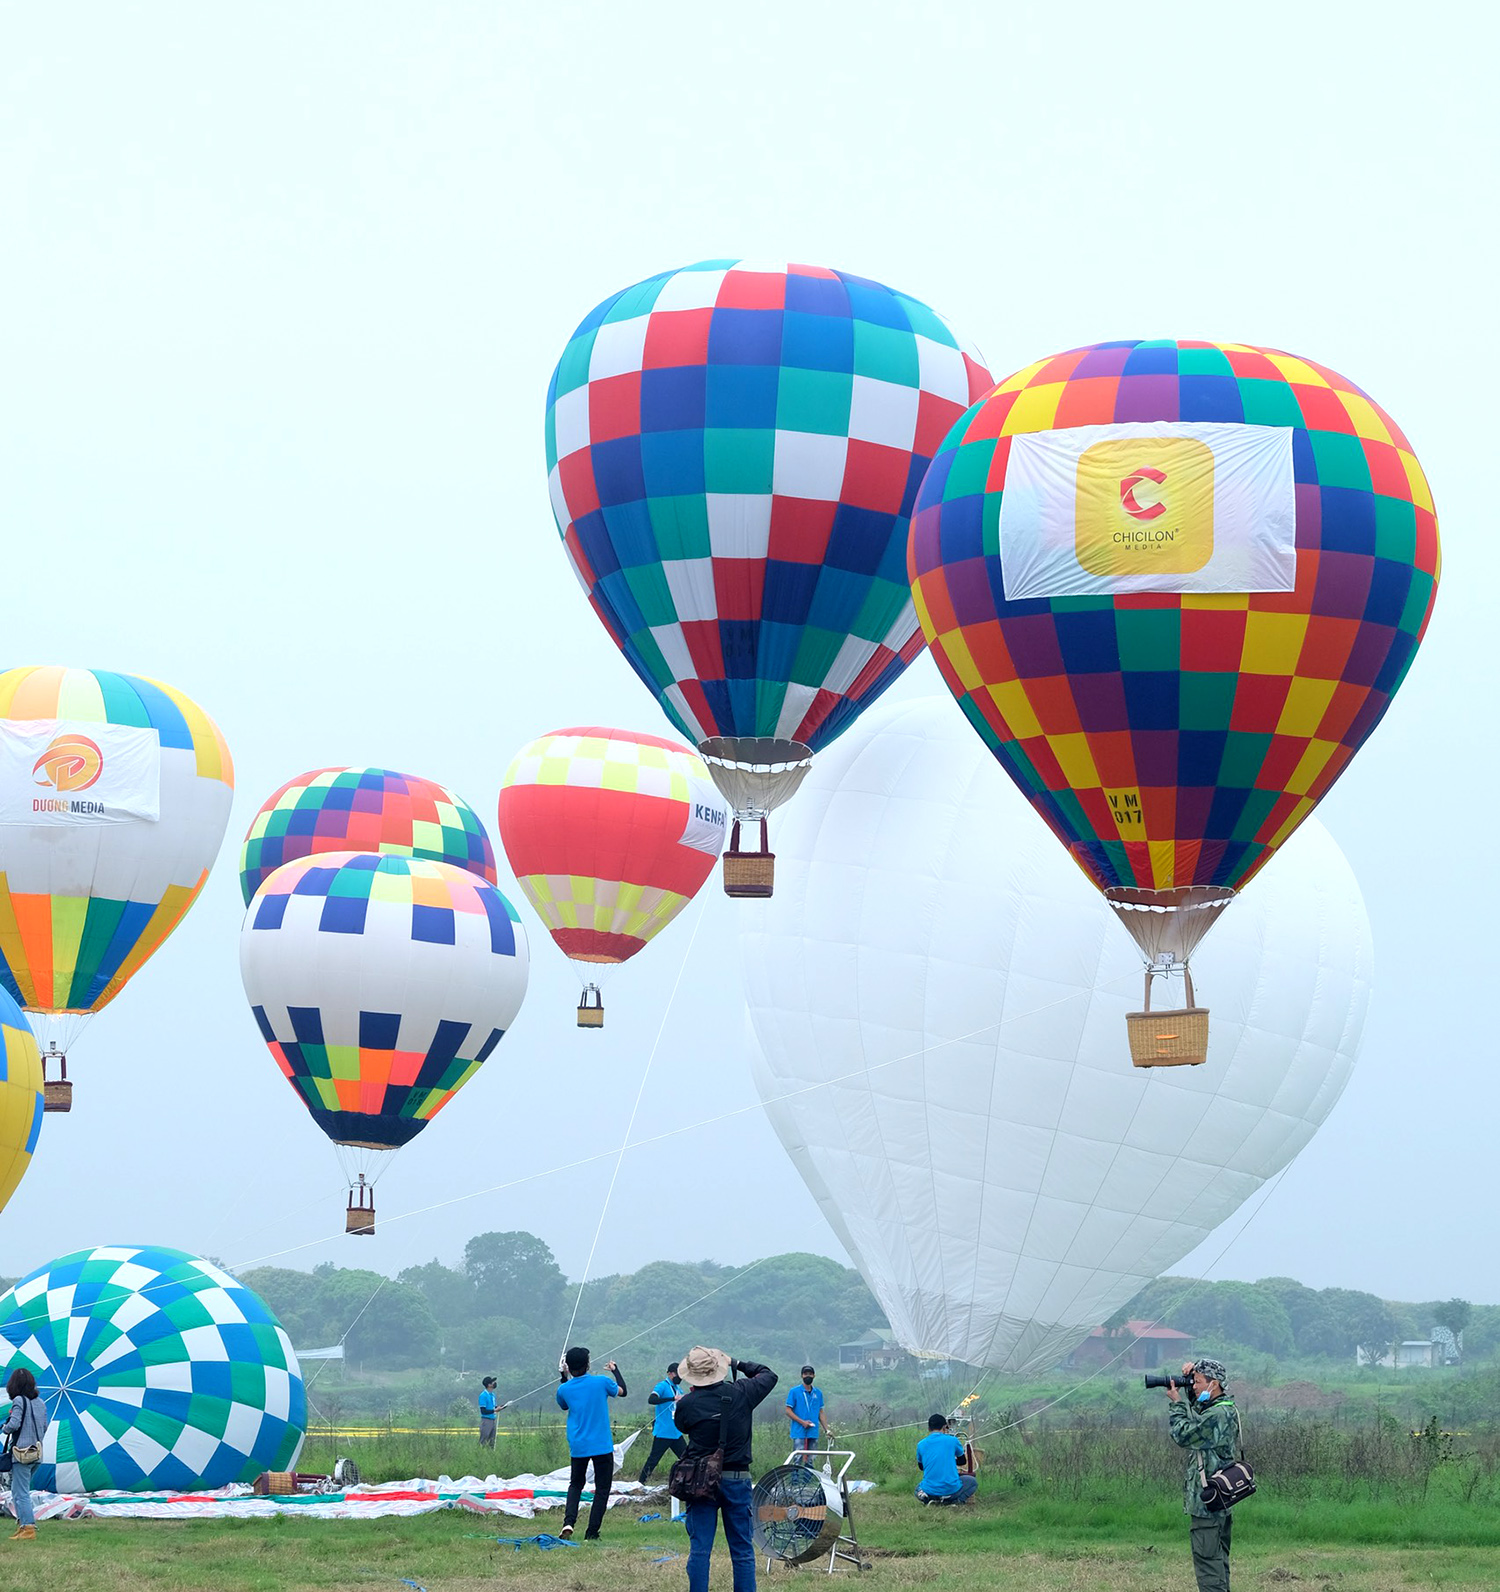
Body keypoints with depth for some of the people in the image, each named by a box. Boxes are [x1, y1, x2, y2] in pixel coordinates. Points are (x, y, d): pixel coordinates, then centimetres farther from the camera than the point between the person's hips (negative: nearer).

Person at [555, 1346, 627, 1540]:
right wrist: (615, 1370, 27)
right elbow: (622, 1391, 12)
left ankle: (569, 1521, -4)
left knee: (575, 1484, 20)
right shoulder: (601, 1382, -8)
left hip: (578, 1447, 2)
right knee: (602, 1488, 6)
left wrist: (564, 1377, 21)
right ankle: (592, 1533, 0)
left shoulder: (564, 1389, -3)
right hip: (602, 1446, -2)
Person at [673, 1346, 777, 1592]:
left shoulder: (687, 1404, -10)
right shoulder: (740, 1394, -6)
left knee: (699, 1550, 4)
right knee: (743, 1551, 6)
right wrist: (736, 1363, 20)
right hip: (737, 1479, 1)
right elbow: (769, 1375, 12)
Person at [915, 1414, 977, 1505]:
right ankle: (957, 1500, -3)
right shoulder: (952, 1440, -3)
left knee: (919, 1488, 38)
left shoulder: (921, 1445, 2)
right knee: (973, 1482, 26)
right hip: (951, 1490, -2)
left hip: (929, 1492, 2)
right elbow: (962, 1461, 16)